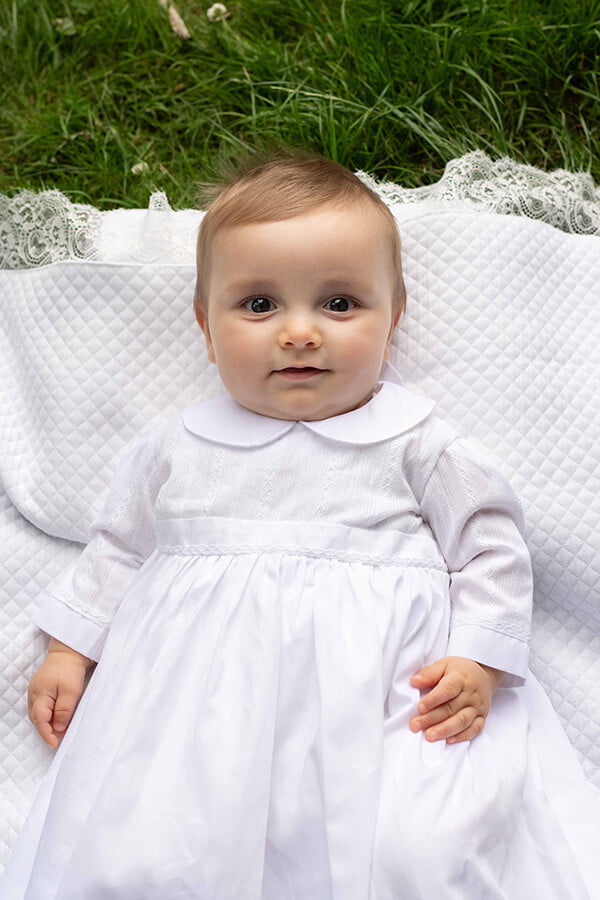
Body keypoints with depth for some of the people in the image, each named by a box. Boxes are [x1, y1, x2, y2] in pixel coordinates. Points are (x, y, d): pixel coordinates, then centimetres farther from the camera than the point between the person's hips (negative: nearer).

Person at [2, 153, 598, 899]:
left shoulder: (417, 445, 6)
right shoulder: (176, 450, 13)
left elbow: (490, 547, 8)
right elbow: (119, 550, 24)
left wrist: (478, 659, -4)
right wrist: (70, 651, 21)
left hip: (387, 704, -1)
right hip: (201, 710, 2)